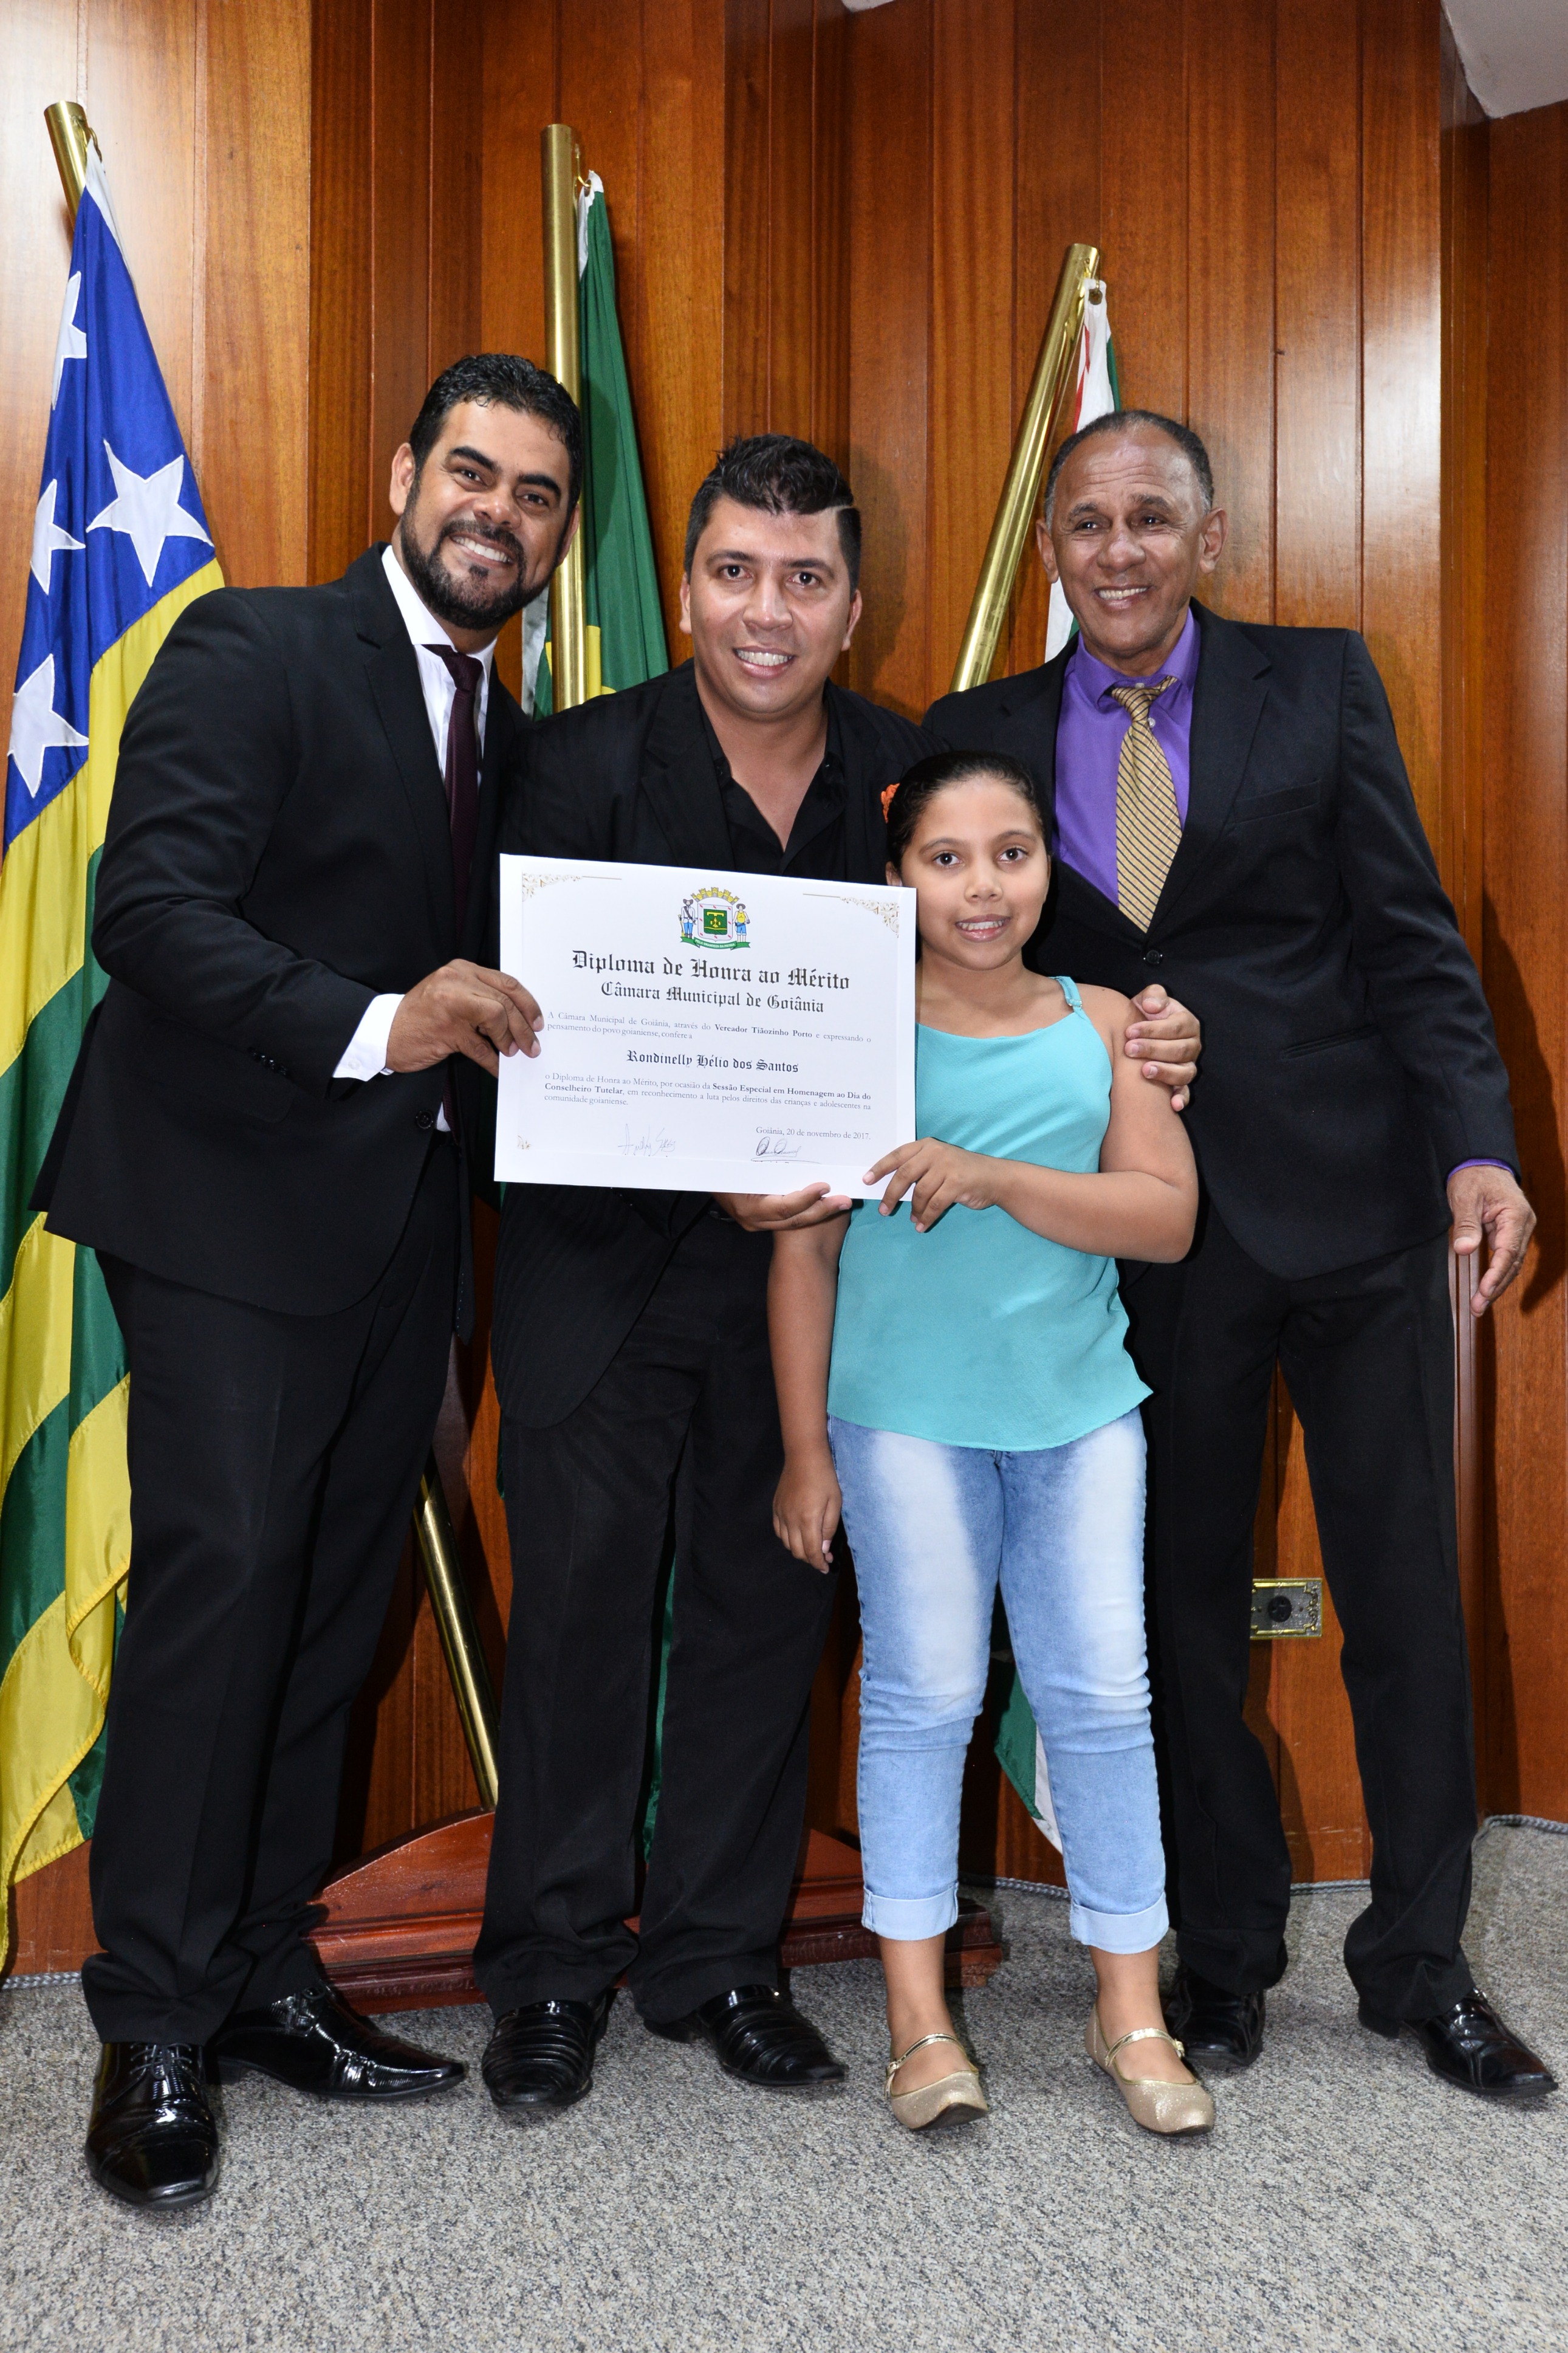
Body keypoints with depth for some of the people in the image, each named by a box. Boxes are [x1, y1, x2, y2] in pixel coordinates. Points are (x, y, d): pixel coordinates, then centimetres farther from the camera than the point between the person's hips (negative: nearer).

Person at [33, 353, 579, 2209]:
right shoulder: (251, 653, -5)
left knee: (334, 1600, 10)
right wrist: (372, 1024, -28)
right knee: (224, 1573, -9)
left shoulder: (508, 731, 17)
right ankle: (153, 2029, 5)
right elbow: (148, 904, -17)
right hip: (236, 1202, -7)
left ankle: (265, 1974, 22)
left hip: (401, 1220, 7)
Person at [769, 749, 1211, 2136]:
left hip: (1081, 1405, 2)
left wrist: (994, 1177, -18)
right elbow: (806, 1248, 0)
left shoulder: (1102, 1025, 5)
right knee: (922, 1691, 3)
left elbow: (1168, 1217, -4)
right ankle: (919, 2016, 16)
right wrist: (804, 1447, -1)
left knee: (1103, 1695, 6)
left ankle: (1131, 2008, 20)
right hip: (906, 1409, -2)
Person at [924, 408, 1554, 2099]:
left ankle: (1420, 1964, 25)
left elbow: (1411, 936, 0)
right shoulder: (984, 738, 7)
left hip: (1350, 1196, -1)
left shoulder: (1320, 685, 4)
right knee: (1185, 1593, 11)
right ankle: (1222, 1950, 29)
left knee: (1404, 1590, 6)